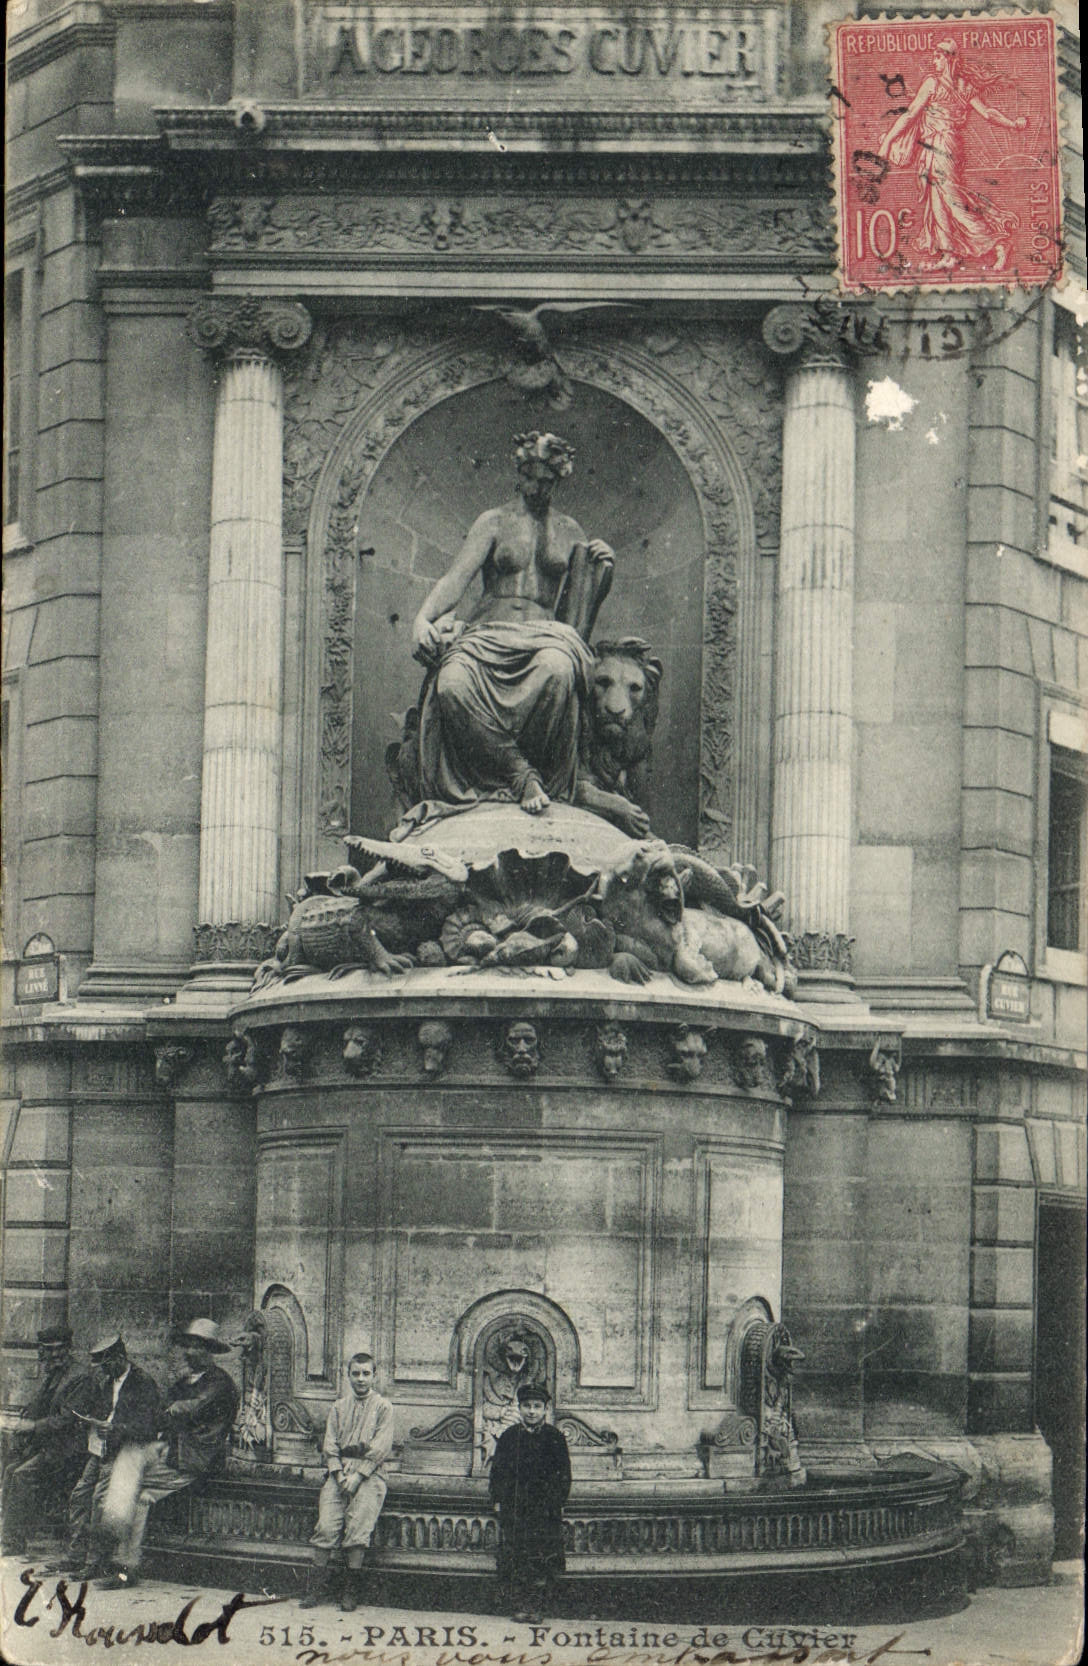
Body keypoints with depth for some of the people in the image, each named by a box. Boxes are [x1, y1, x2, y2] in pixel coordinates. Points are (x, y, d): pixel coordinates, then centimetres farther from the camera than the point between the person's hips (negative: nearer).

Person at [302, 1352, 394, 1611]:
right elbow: (330, 1443, 12)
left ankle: (352, 1589, -16)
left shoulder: (383, 1406, 9)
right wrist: (338, 1473, -5)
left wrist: (358, 1475, -11)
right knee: (327, 1522, -17)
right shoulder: (339, 1406, 20)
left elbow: (381, 1447, -1)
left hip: (369, 1473, -3)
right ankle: (320, 1585, -13)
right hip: (339, 1470, 3)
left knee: (358, 1521, -22)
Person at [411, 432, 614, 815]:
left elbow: (586, 601, 23)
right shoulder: (493, 522, 15)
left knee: (558, 669, -41)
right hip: (489, 634, 0)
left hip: (545, 634, 0)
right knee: (453, 683, -37)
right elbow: (458, 576, 1)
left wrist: (603, 569, 1)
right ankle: (521, 775, -31)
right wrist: (424, 617, -17)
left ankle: (538, 771, -27)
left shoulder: (569, 532, 21)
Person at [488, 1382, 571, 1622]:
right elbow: (497, 1472, 12)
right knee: (513, 1556, -3)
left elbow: (564, 1475, 8)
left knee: (543, 1558, -5)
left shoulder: (555, 1438, 5)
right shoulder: (509, 1437, 9)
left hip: (545, 1510, -1)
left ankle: (536, 1606, 0)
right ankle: (517, 1604, 2)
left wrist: (557, 1502, 0)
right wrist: (498, 1500, 4)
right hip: (513, 1508, 1)